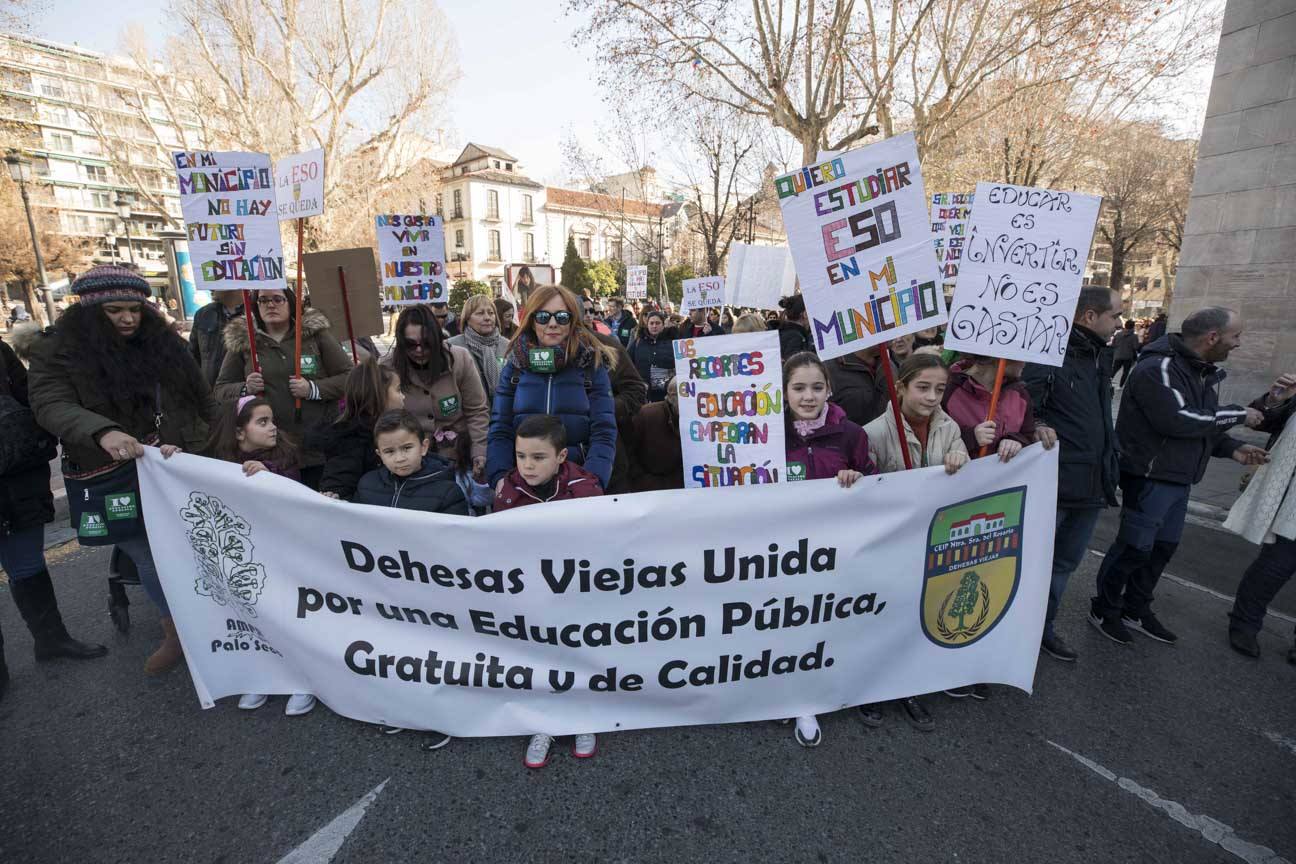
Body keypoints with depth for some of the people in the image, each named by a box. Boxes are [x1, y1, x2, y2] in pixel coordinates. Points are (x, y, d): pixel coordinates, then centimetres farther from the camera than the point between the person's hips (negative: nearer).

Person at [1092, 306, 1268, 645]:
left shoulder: (1203, 372, 13)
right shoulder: (1157, 367, -18)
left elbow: (1202, 425, 20)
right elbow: (1178, 420, -27)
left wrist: (1232, 447, 4)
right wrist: (1238, 414, -15)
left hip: (1179, 478, 10)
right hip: (1150, 477, -10)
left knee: (1163, 547, 17)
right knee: (1134, 549, -1)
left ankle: (1136, 609, 31)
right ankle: (1105, 610, 16)